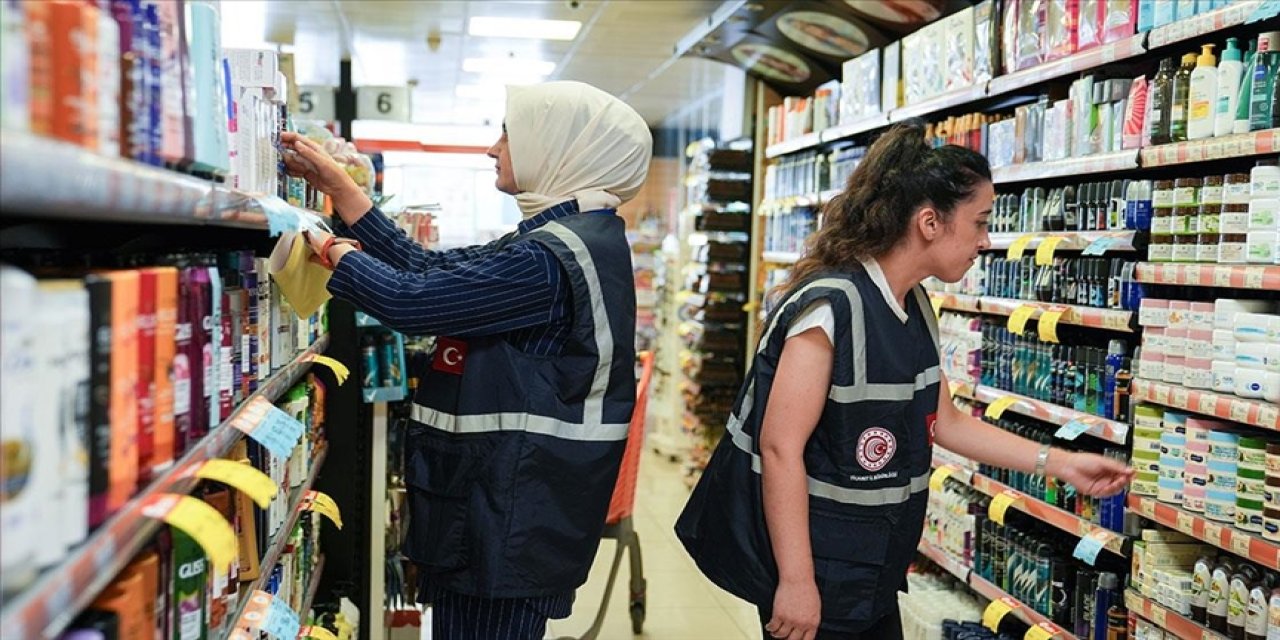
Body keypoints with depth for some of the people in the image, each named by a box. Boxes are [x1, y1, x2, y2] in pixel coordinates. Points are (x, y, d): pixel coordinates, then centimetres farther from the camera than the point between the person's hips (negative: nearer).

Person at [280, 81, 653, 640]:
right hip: (510, 499, 10)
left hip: (512, 510, -10)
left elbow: (409, 299, -22)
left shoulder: (552, 258, -22)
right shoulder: (580, 239, 10)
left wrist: (330, 247, -2)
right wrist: (335, 184, 11)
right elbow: (429, 271, 11)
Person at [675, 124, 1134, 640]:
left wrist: (1060, 463, 8)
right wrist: (795, 582, -22)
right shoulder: (830, 306, -23)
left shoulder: (916, 307, 4)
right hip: (814, 569, -8)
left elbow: (943, 421, 12)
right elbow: (780, 448, -23)